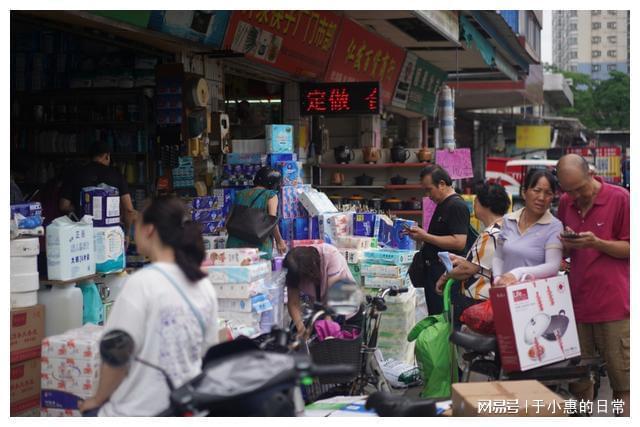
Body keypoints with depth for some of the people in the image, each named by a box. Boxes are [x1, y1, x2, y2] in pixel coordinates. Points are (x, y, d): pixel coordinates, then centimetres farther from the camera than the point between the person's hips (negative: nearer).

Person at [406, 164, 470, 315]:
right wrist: (420, 236, 9)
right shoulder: (442, 205, 17)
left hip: (445, 274, -10)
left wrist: (426, 236, -18)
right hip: (433, 271, 10)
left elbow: (459, 242, -23)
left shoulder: (457, 206, -14)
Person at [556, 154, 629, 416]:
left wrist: (597, 243, -17)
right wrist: (567, 244, -3)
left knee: (622, 379, -1)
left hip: (613, 303, -5)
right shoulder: (566, 203, 10)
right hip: (576, 301, 5)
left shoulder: (619, 198, -5)